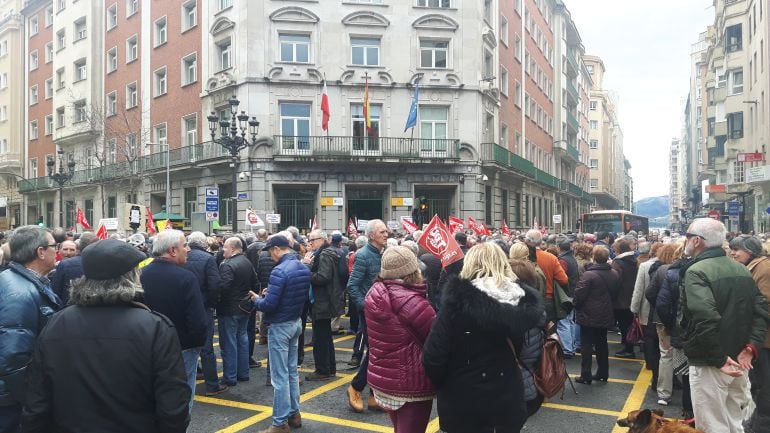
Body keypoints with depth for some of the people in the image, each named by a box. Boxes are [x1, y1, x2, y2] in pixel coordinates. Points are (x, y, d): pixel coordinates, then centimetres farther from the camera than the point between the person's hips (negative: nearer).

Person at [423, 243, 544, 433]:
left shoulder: (459, 298, -19)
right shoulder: (522, 299, -6)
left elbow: (433, 355, -19)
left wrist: (441, 384, -2)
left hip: (463, 399, -3)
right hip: (507, 396, 3)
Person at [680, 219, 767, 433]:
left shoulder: (696, 272, -18)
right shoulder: (741, 269, 8)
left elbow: (706, 318, -31)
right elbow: (762, 309, 5)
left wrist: (719, 359, -22)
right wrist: (751, 346, -4)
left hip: (708, 364, -8)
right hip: (737, 361, 8)